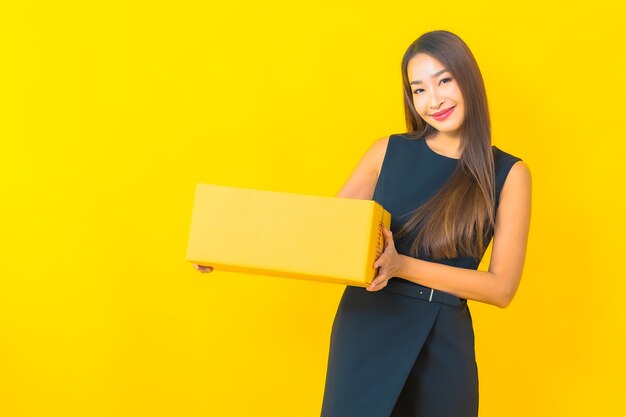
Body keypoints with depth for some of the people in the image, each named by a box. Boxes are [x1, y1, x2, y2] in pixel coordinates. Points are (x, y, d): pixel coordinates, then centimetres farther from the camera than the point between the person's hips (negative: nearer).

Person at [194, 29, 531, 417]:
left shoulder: (509, 174, -2)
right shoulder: (388, 152, 3)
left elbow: (502, 287, -8)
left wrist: (403, 266, -19)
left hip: (443, 342, -1)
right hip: (366, 325, 1)